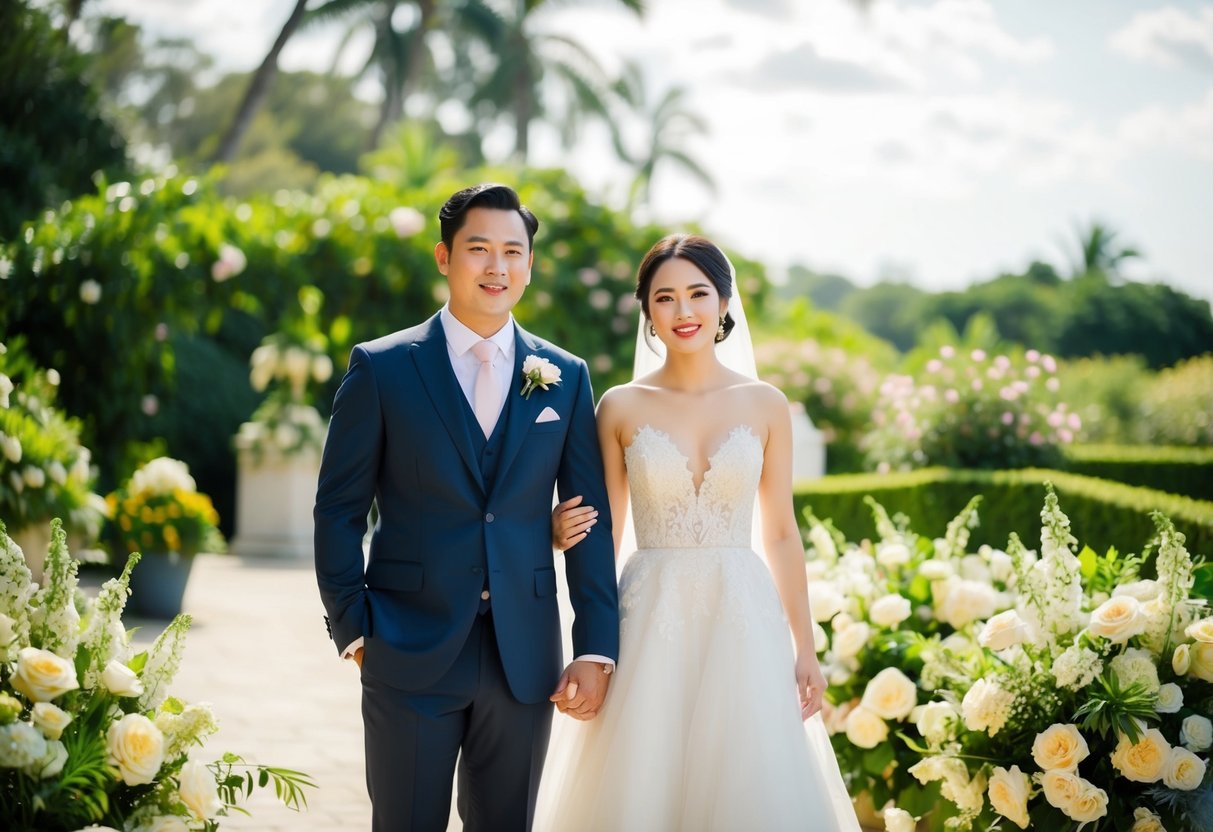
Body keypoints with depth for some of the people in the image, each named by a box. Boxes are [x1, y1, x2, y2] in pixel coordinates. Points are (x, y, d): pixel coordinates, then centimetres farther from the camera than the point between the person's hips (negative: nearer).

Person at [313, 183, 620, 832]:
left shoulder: (566, 378, 6)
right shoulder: (381, 368, -1)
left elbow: (591, 519, 5)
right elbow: (339, 510, 1)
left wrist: (597, 649, -1)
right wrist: (353, 631, -3)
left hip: (525, 658, 2)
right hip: (410, 655, -2)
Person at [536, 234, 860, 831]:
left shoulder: (765, 405, 4)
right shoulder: (621, 407, 2)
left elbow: (781, 534, 7)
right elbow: (604, 533, 7)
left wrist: (805, 651, 6)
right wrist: (565, 535, -16)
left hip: (742, 622, 1)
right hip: (651, 623, 0)